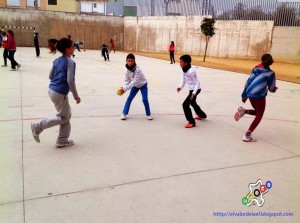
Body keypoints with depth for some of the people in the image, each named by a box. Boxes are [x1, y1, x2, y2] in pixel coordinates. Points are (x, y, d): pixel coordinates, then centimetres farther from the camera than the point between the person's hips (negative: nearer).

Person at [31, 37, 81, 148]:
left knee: (67, 114, 18)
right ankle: (38, 126, 9)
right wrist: (76, 96, -13)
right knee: (63, 117, 9)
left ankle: (62, 141, 23)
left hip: (52, 89, 9)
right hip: (60, 93, -9)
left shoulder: (57, 61, 9)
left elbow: (50, 76, 14)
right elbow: (70, 81, -20)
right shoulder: (70, 62, -16)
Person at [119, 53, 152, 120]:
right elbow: (127, 81, -7)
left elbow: (135, 81, -37)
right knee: (129, 98, 0)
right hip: (135, 85, 5)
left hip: (143, 85, -5)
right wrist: (124, 88, -26)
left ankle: (148, 114, 7)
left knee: (145, 99, -13)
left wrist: (125, 88, -38)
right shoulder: (128, 70, -15)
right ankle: (124, 113, 9)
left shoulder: (137, 70, -34)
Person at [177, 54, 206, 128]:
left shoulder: (191, 71, -27)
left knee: (185, 104, -14)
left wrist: (194, 92, -31)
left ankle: (191, 122, -5)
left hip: (195, 89, -10)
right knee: (192, 103, 29)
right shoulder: (184, 70, 1)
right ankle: (202, 115, 53)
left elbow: (197, 82, -23)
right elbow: (183, 80, 9)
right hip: (191, 89, 10)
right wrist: (180, 87, -9)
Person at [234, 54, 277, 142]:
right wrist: (275, 88, 27)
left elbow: (248, 82, 12)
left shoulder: (256, 69, 12)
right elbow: (271, 89, 2)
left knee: (257, 112, 25)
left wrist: (244, 95, 17)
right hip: (259, 95, -6)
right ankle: (247, 135, -1)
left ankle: (244, 111, -2)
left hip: (250, 94, 6)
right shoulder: (270, 73, -2)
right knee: (259, 116, 7)